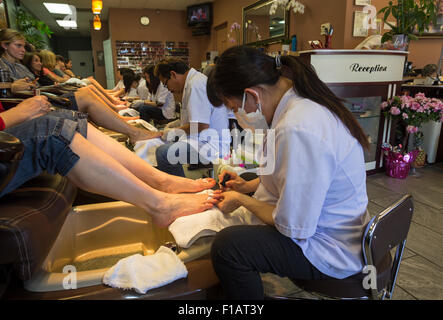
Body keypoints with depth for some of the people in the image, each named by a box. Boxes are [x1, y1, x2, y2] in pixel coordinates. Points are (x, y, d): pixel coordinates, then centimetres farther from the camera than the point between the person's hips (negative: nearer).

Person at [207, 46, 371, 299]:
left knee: (226, 246, -21)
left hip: (334, 253, -10)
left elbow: (294, 228, -25)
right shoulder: (303, 102, -1)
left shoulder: (297, 131, -33)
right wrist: (250, 186, 10)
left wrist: (241, 200, -10)